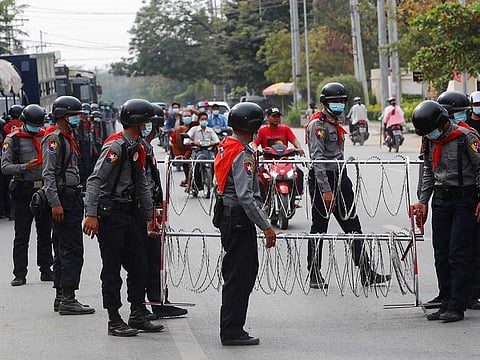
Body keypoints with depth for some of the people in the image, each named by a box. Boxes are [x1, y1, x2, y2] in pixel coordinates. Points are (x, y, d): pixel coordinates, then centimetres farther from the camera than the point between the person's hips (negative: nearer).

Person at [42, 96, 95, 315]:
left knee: (63, 250, 13)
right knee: (72, 250, -12)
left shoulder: (67, 138, 20)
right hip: (63, 200, -11)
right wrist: (55, 203, -24)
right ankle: (67, 299, -12)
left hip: (71, 199, 11)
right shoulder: (54, 138, -12)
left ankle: (61, 297, 18)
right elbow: (48, 173, -18)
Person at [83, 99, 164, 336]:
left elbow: (142, 185, 23)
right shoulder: (115, 146, -16)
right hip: (111, 214, -9)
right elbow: (95, 180, -22)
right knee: (112, 270, -2)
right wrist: (91, 214, -28)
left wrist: (149, 216, 25)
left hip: (131, 213, 9)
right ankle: (115, 321, 3)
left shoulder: (137, 148, 14)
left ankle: (138, 317, 18)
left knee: (139, 267, 10)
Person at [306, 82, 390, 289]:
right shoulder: (318, 124, -11)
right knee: (319, 227, -1)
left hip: (339, 178, 9)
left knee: (352, 226, 5)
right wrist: (326, 189, -23)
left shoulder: (335, 124, 19)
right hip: (322, 179, -9)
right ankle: (314, 276, 6)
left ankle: (366, 273, 5)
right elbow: (317, 159, -18)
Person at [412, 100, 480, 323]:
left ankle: (457, 307, -7)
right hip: (441, 199, 7)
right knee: (441, 254, 6)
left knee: (458, 254, -8)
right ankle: (446, 303, 13)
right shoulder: (430, 141, 8)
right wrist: (423, 201, 13)